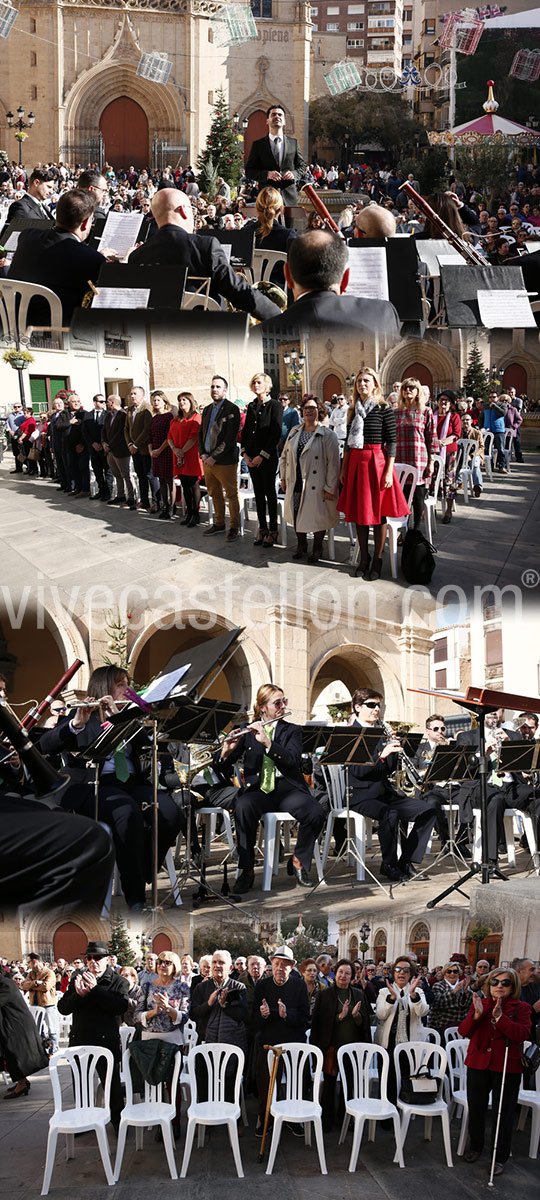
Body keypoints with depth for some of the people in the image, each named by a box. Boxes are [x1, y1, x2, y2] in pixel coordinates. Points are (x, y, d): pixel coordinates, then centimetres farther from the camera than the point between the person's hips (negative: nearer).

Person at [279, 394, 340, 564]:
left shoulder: (327, 435, -8)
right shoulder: (294, 432, 10)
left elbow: (333, 463, -11)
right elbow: (285, 456, 18)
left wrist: (330, 488, -15)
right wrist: (283, 477, 13)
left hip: (316, 486, -5)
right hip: (296, 484, 5)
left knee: (317, 516, 1)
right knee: (297, 515, 10)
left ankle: (317, 548, 20)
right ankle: (301, 544, 29)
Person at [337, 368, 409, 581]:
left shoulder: (384, 409, -5)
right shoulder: (354, 410, 11)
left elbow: (392, 441, -7)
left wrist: (389, 471, -13)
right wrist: (344, 469, 12)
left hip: (376, 462, -5)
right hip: (355, 463, 5)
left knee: (378, 512, 0)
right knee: (359, 512, 8)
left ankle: (377, 559, 7)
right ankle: (364, 557, 19)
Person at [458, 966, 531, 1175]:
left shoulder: (521, 1008, -3)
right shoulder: (479, 1004, 4)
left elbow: (522, 1033, -19)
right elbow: (464, 1032, -5)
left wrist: (500, 1017, -28)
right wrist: (476, 1015, -23)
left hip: (507, 1067, -3)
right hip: (478, 1063, 3)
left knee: (502, 1113, 2)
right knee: (476, 1109, 14)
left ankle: (500, 1156, 14)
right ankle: (476, 1146, 33)